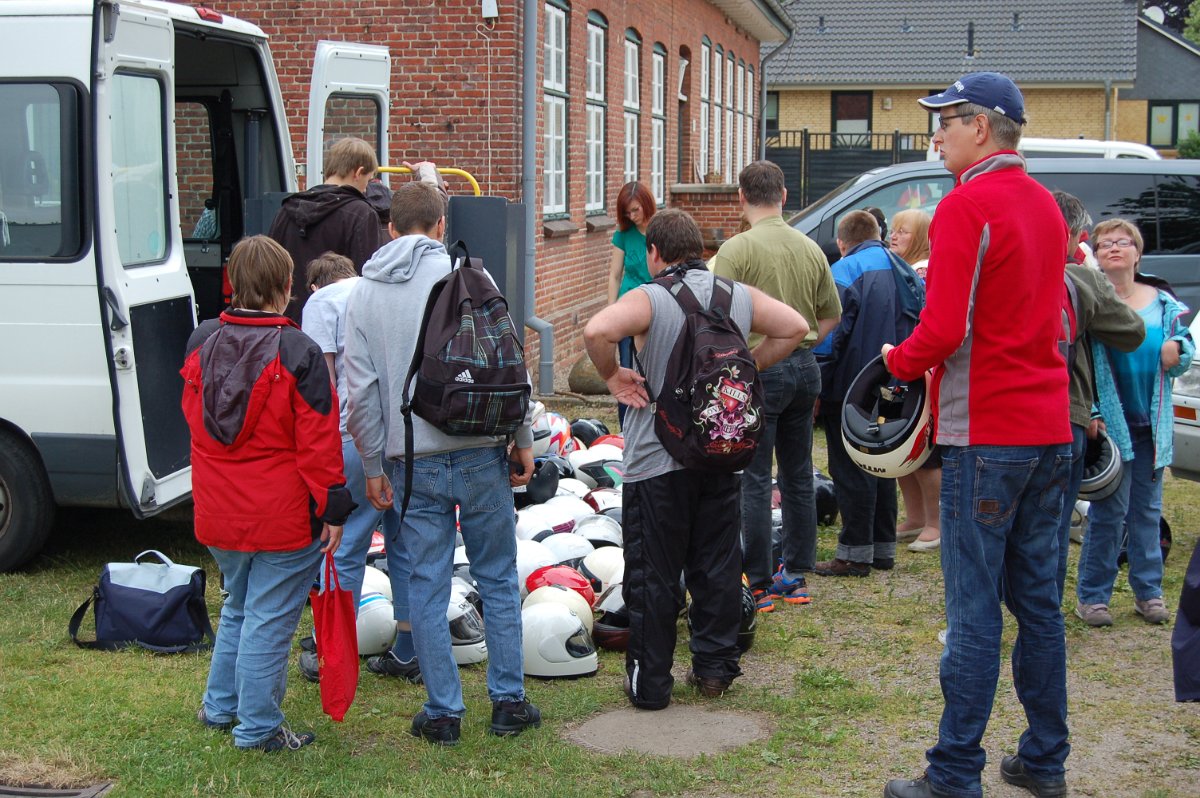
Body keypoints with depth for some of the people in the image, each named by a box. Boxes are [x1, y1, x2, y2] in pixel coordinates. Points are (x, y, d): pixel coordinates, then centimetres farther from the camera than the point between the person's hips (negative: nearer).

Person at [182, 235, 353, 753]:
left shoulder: (201, 344, 2)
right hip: (284, 517, -6)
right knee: (270, 621, 4)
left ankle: (220, 707, 34)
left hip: (217, 513, 6)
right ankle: (258, 728, 13)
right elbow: (318, 443, -15)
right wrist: (333, 509, -8)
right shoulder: (297, 352, -16)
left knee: (238, 607, 24)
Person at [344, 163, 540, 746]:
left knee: (427, 586, 8)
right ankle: (509, 701, 15)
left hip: (413, 463, 2)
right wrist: (523, 439, 4)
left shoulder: (363, 293, 4)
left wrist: (374, 467, 10)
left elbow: (360, 390, 3)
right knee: (498, 578, 10)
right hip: (480, 454, -1)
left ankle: (443, 712, 13)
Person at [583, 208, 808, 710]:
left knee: (654, 574, 3)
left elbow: (597, 331, -28)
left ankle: (650, 683, 10)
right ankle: (714, 668, 22)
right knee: (717, 564, 15)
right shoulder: (739, 296, 5)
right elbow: (794, 328, 11)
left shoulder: (650, 299, -11)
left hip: (658, 461, -5)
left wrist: (613, 376, -12)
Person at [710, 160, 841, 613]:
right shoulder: (811, 249, 7)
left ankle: (759, 585, 4)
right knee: (798, 475, 14)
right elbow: (832, 315, 15)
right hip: (805, 369, 6)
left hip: (759, 370, -6)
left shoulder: (737, 249, -12)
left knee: (754, 481, 0)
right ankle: (797, 575, 21)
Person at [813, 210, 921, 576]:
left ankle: (855, 552, 1)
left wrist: (818, 388, -13)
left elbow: (831, 332, -17)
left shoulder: (845, 271, -12)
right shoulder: (906, 272, 11)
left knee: (851, 471, -1)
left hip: (852, 388, -7)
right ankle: (883, 547, 21)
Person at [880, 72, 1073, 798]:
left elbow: (945, 328, -19)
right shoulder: (1046, 204, 14)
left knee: (975, 609, -5)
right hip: (1050, 430, 8)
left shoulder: (967, 206, -13)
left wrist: (898, 360, -2)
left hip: (987, 432, -8)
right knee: (1038, 599, 14)